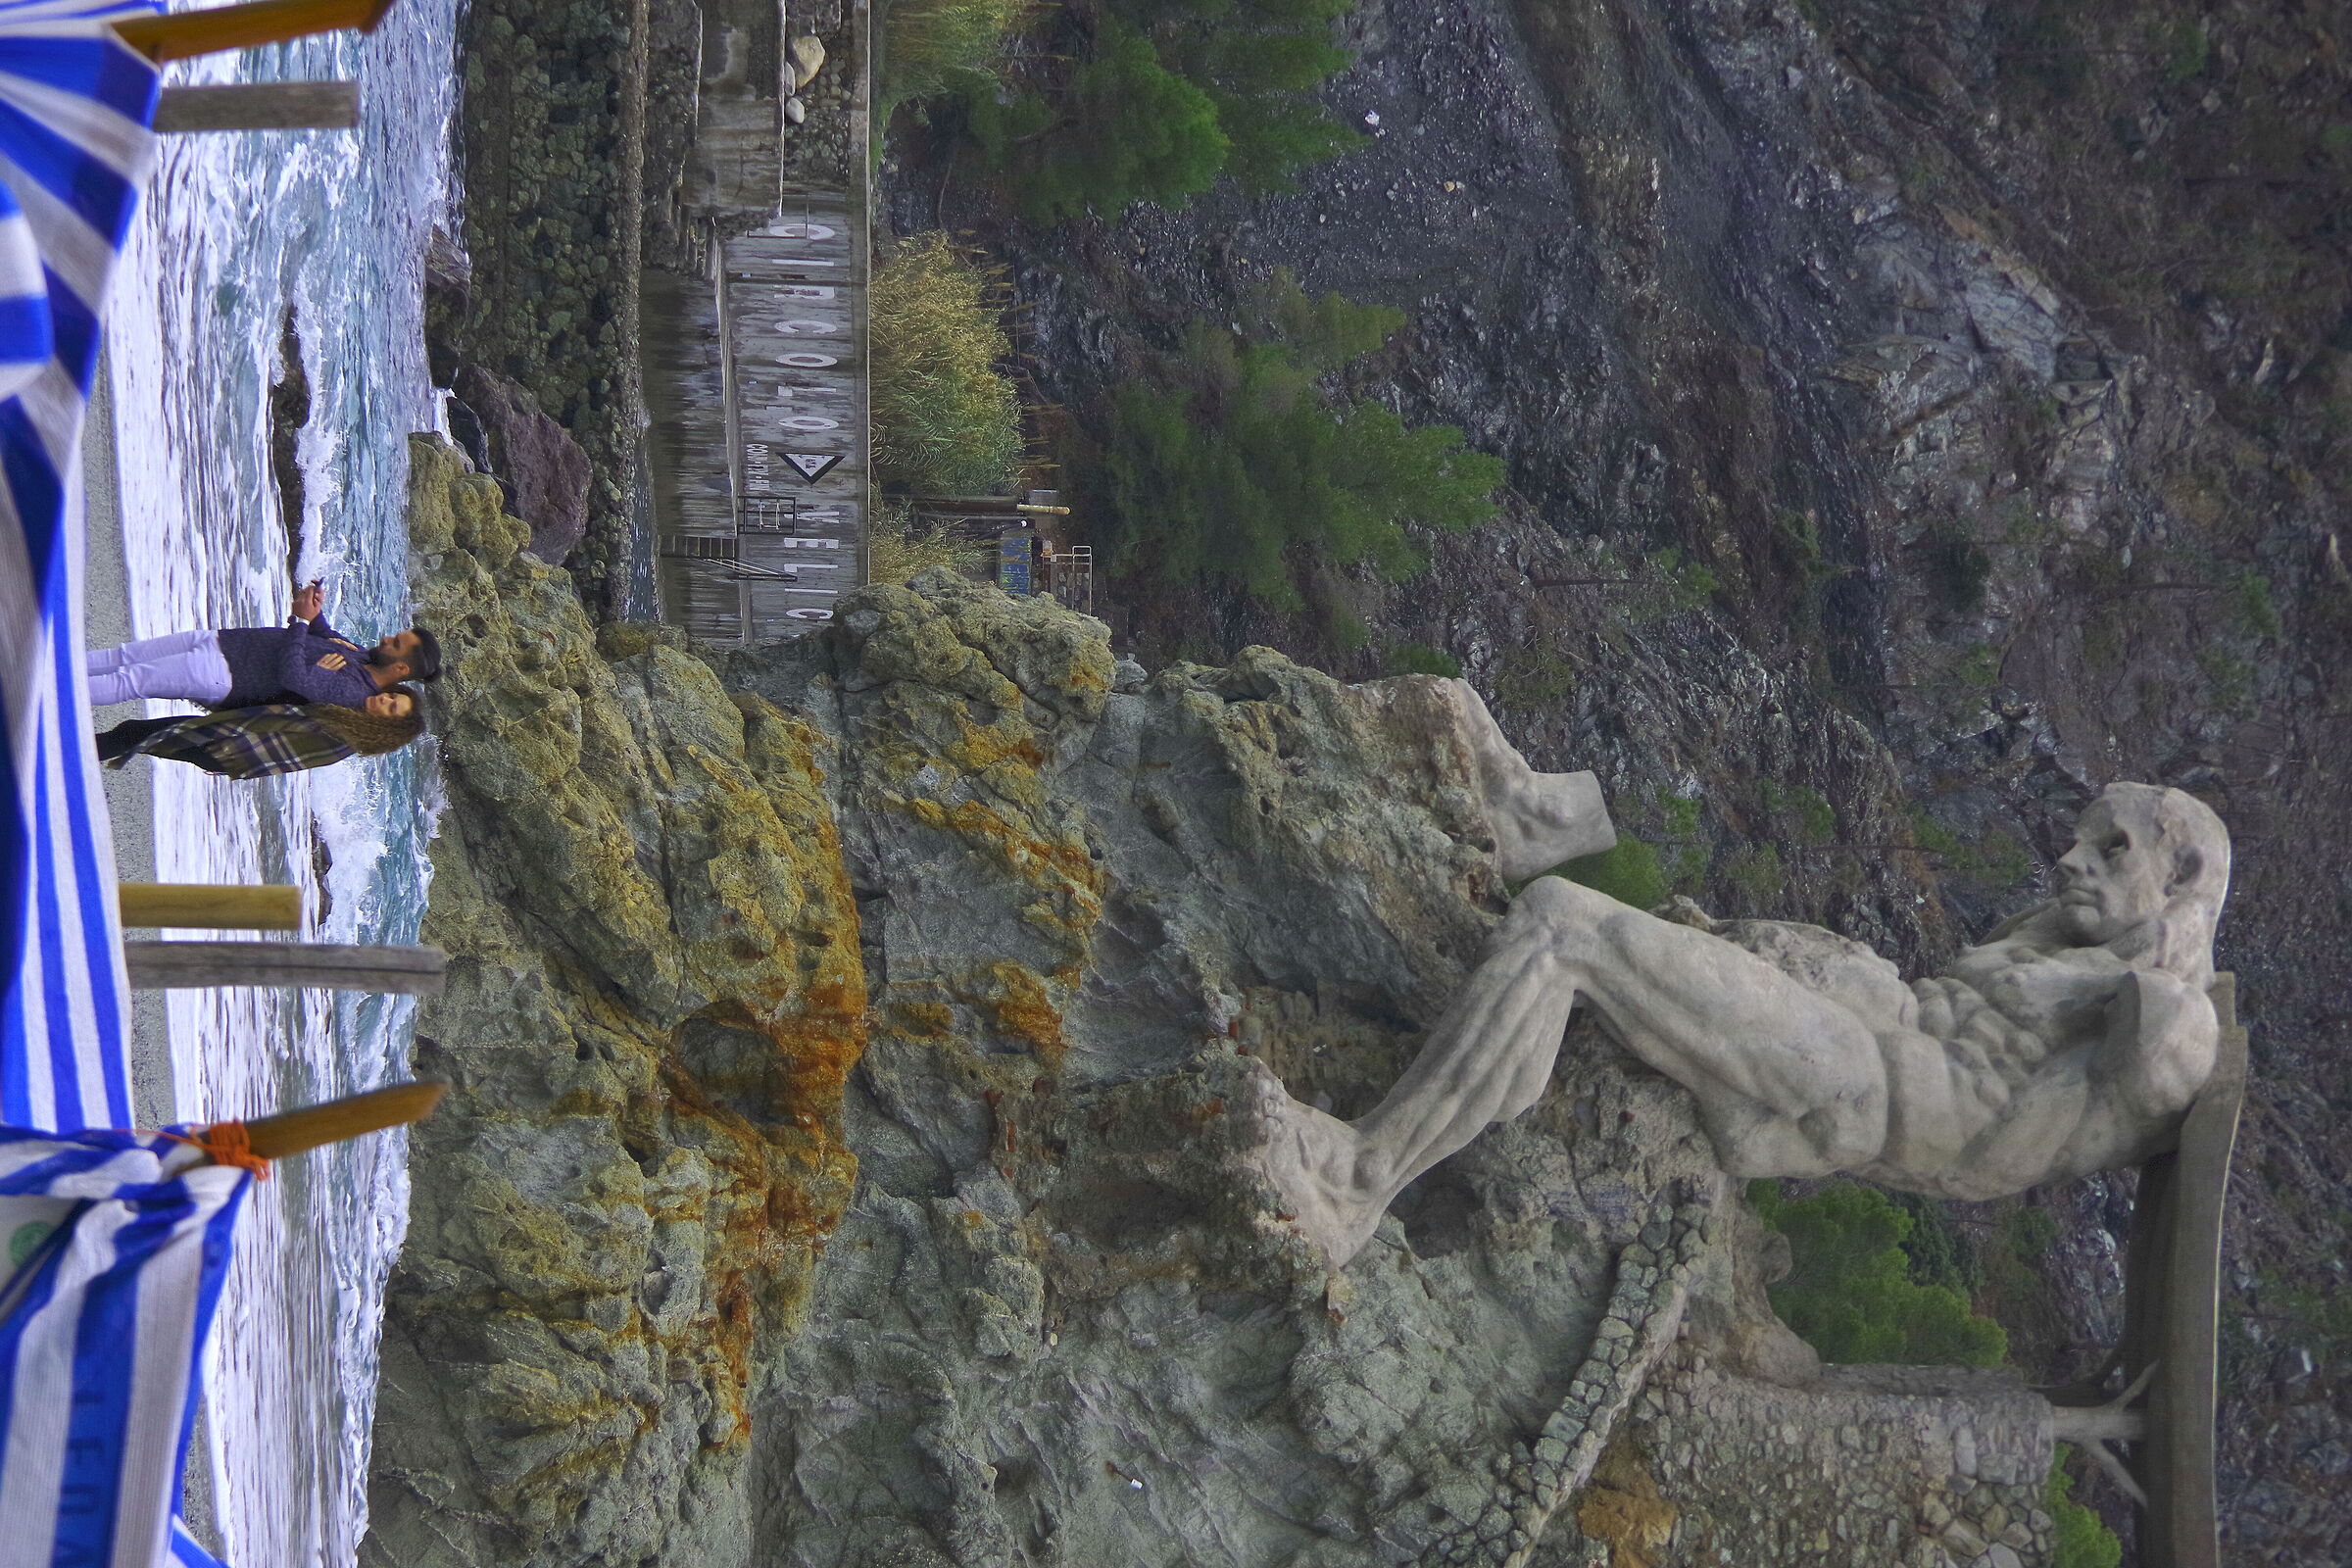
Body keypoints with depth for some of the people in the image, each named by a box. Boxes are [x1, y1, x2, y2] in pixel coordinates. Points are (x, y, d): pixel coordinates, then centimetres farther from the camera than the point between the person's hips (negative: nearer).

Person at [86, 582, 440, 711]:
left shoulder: (352, 691, -21)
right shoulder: (362, 656, 8)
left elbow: (292, 677, -31)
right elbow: (324, 634, 28)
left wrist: (301, 621, -21)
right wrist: (313, 611, 7)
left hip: (221, 674, -9)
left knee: (127, 680, -14)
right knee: (121, 657, 7)